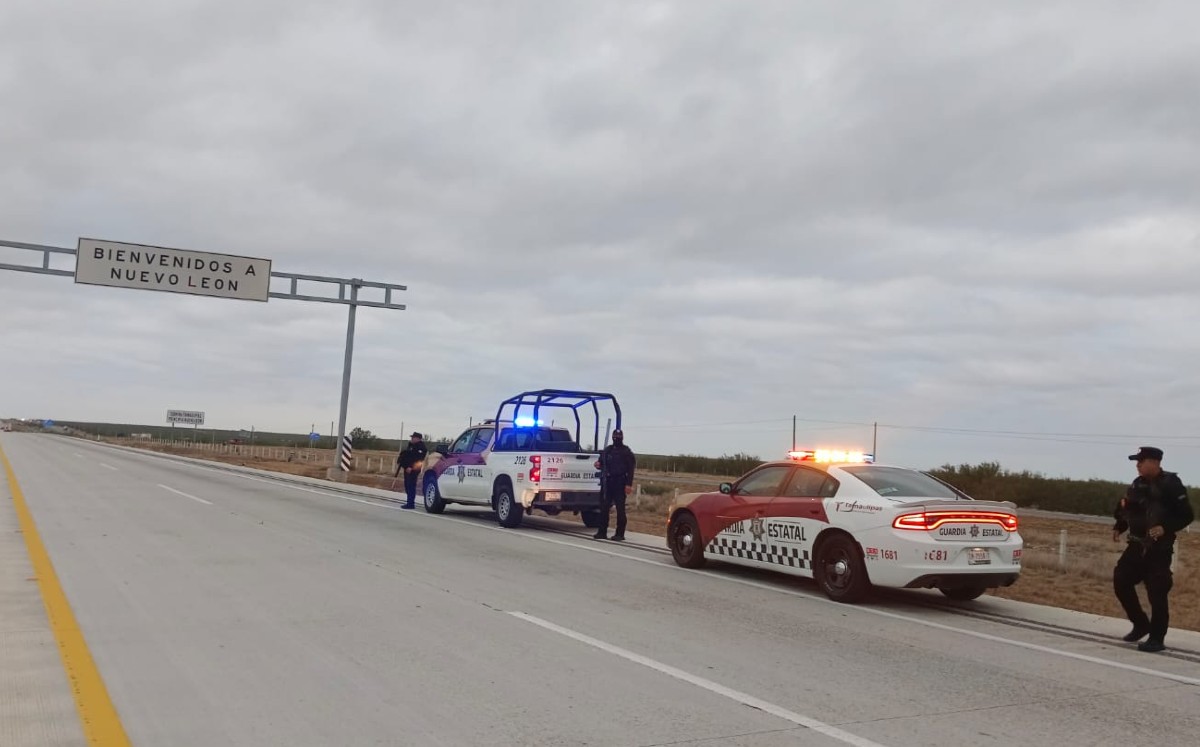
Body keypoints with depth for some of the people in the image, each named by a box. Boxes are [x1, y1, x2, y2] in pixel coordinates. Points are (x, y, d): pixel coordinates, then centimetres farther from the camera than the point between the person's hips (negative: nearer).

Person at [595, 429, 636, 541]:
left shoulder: (626, 452, 1)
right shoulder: (607, 450, 15)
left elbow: (630, 469, -4)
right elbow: (602, 464, 23)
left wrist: (629, 484, -13)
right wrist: (599, 465, -2)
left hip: (620, 483, -5)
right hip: (607, 482, 5)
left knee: (620, 508, -3)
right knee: (604, 507, 4)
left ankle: (620, 533, 0)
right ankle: (602, 532, 10)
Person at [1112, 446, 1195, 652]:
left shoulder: (1170, 484, -11)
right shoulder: (1138, 484, 8)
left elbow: (1186, 515, -12)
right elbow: (1127, 510, 18)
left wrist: (1165, 528, -24)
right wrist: (1119, 527, 2)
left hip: (1159, 548, -7)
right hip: (1137, 545, 7)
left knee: (1157, 593, -6)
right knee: (1121, 580, 6)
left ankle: (1156, 638, 3)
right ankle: (1141, 625, 23)